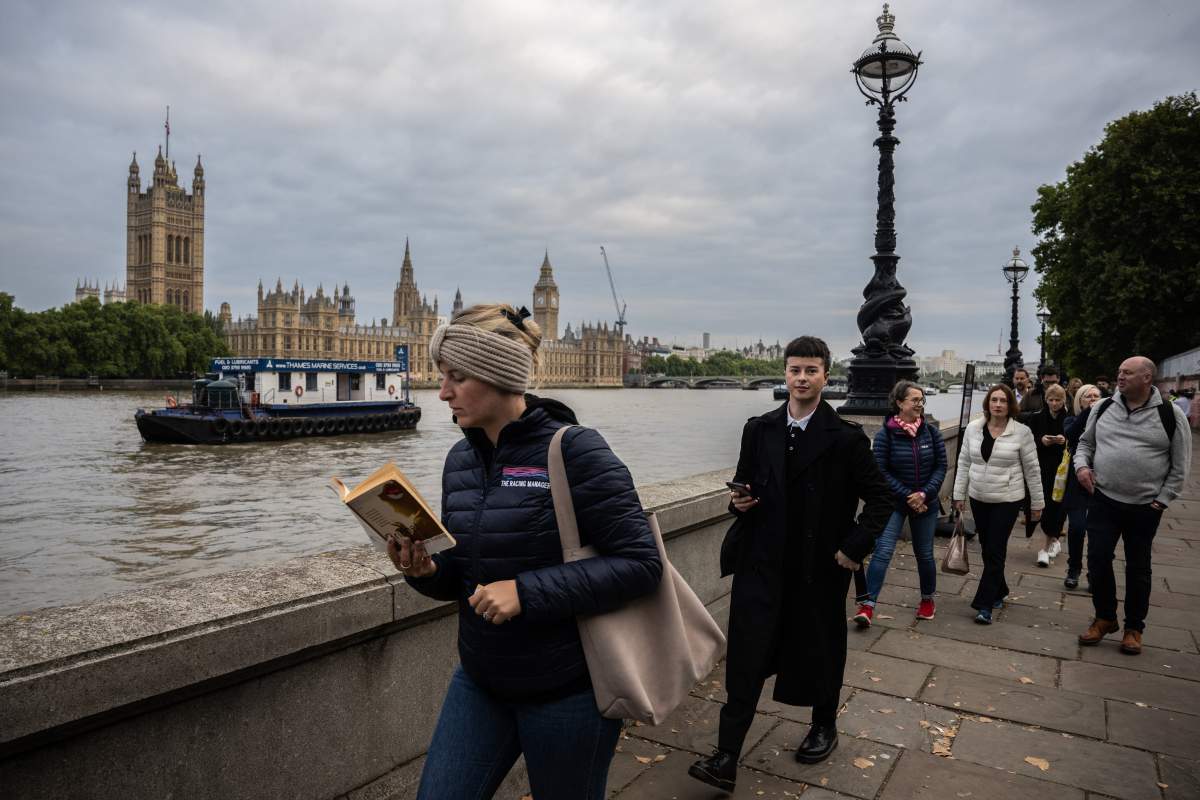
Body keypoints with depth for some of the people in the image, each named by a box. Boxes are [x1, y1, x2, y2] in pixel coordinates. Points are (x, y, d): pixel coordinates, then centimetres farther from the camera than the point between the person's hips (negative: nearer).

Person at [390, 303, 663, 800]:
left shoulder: (574, 450, -19)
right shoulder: (461, 458, 1)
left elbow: (640, 563, -21)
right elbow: (462, 575, 10)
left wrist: (528, 592, -26)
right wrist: (425, 570, -12)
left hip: (567, 690, -5)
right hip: (480, 681, 5)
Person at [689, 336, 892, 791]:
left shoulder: (846, 438, -7)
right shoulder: (758, 430, 3)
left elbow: (882, 498, -1)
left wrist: (855, 548, -9)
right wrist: (739, 501, -9)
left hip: (820, 568, -1)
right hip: (762, 564, 2)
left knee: (820, 651, 17)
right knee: (745, 656, -2)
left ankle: (825, 727, 43)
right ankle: (726, 758, 4)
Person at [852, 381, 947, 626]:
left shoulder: (931, 432, -1)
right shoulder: (885, 435, -11)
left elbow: (941, 466, 0)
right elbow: (882, 471, -11)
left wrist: (924, 493, -13)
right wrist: (908, 496, -15)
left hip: (926, 503, 3)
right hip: (894, 503, -3)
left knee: (924, 554, 14)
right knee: (882, 551, -14)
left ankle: (927, 599, 36)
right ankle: (868, 605, -13)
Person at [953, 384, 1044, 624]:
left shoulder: (1022, 432, -8)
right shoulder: (973, 428, 0)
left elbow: (1031, 469, -2)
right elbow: (964, 463, 6)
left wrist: (1037, 502, 1)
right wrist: (959, 495, 5)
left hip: (1007, 500, -4)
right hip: (979, 498, 4)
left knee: (995, 552, -5)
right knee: (986, 549, 13)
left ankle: (985, 605, 0)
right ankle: (998, 592, 33)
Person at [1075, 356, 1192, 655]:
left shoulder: (1170, 415, -6)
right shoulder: (1103, 408, 3)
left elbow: (1180, 465, -2)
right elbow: (1086, 442, 15)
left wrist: (1162, 500, -5)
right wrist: (1081, 465, -4)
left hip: (1145, 507, -2)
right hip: (1103, 500, 2)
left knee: (1138, 568, 10)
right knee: (1098, 560, 3)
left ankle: (1134, 628, 26)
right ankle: (1105, 619, 23)